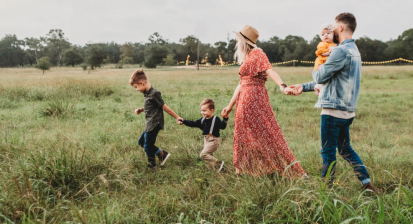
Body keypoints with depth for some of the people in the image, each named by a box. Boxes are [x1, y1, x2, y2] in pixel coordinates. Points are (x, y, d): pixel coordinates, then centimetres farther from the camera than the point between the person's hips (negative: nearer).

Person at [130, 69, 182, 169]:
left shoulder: (154, 94, -20)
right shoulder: (147, 93, 8)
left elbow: (164, 107, -16)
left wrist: (177, 117, -11)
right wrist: (141, 110, 7)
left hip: (154, 125, -10)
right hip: (149, 124, 10)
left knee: (148, 146, 2)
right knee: (141, 142, 19)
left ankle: (152, 165, 23)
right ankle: (161, 153, 19)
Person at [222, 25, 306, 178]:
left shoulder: (257, 54, -6)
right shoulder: (245, 58, 18)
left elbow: (270, 70, -22)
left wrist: (282, 85, -40)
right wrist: (230, 106, 23)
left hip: (255, 98, -9)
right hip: (244, 100, 9)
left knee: (265, 132, -6)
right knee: (244, 134, 11)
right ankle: (244, 170, 20)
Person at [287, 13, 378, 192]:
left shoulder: (341, 51, -17)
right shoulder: (354, 51, 16)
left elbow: (320, 77, -13)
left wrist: (316, 70, 12)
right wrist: (304, 87, 21)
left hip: (334, 110, -9)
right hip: (347, 110, 9)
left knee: (328, 151, 2)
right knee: (345, 148, 19)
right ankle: (366, 182, 19)